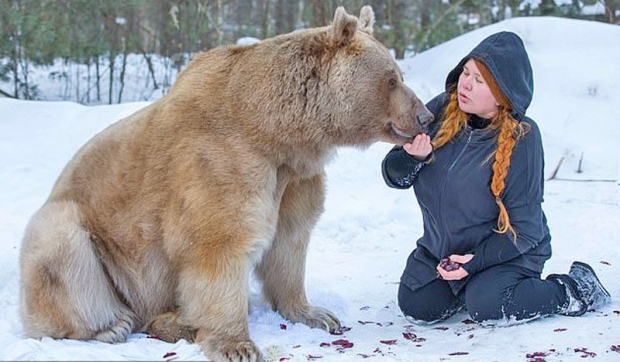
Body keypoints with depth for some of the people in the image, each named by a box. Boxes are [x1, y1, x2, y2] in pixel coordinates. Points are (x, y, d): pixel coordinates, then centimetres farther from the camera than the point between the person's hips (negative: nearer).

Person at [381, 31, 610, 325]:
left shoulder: (521, 136, -21)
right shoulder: (441, 110, -9)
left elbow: (523, 225, -17)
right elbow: (393, 176, -7)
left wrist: (478, 260, -27)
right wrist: (412, 157, -29)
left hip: (506, 248, -5)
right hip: (440, 245, 5)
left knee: (487, 307, -28)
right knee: (417, 308, -9)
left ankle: (575, 289, -2)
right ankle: (470, 286, 22)